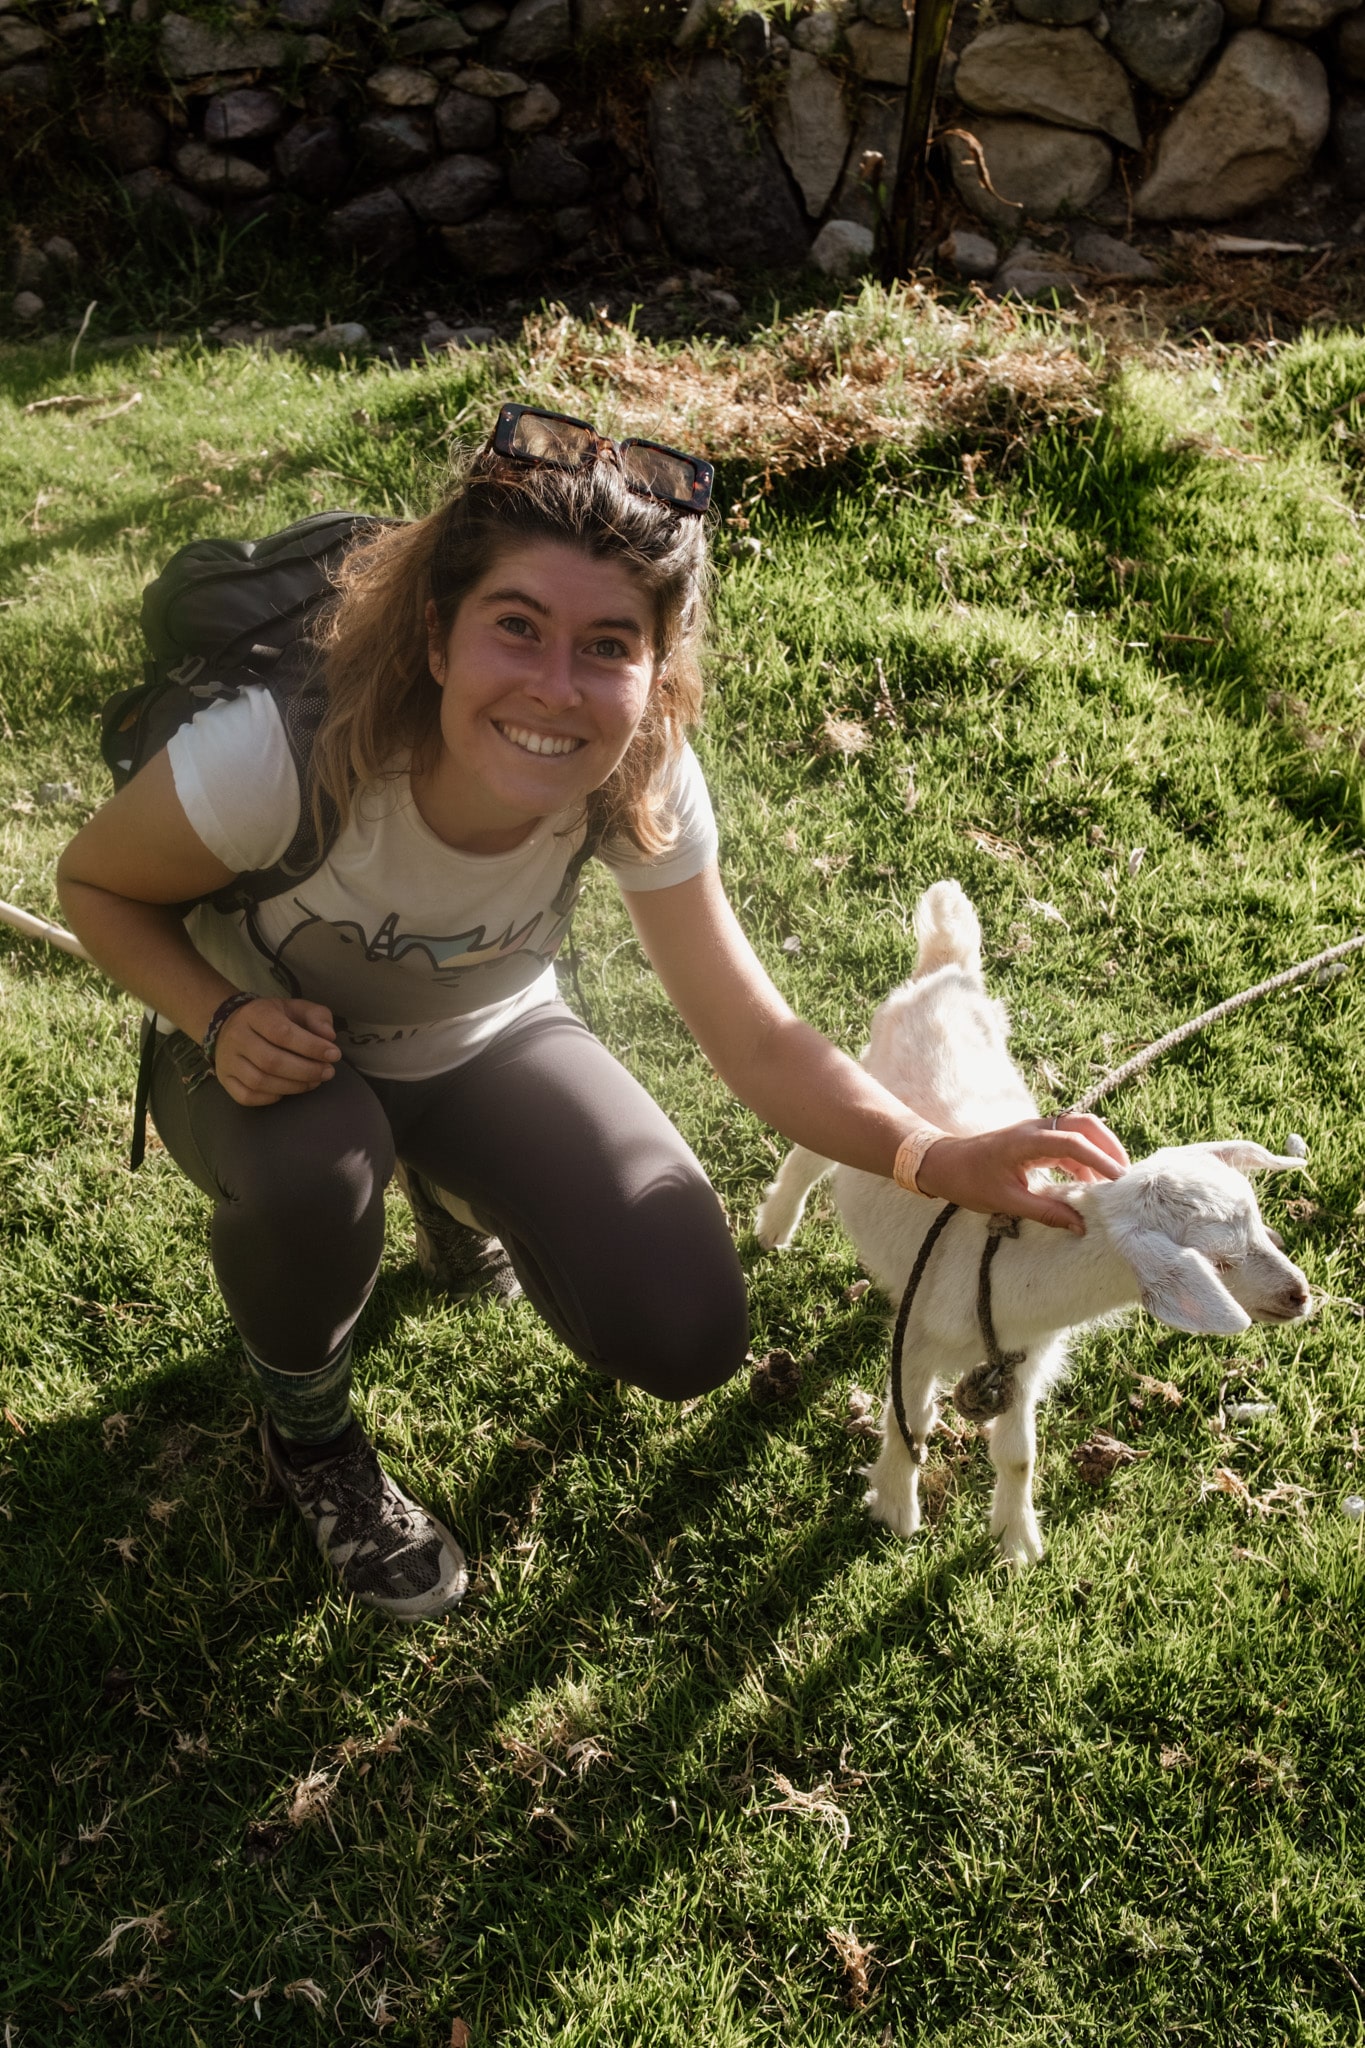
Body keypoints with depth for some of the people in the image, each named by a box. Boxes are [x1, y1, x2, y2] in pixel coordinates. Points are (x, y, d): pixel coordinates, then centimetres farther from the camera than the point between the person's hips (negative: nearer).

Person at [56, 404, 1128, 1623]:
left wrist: (939, 1159, -36)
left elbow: (757, 1039, -21)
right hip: (270, 1054, -2)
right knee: (316, 1167, -39)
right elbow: (97, 885, -15)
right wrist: (220, 1018, -34)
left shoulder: (641, 787, -26)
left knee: (688, 1340, -12)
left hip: (483, 1042, 2)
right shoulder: (277, 756, -36)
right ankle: (306, 1434, -2)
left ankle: (452, 1189, 20)